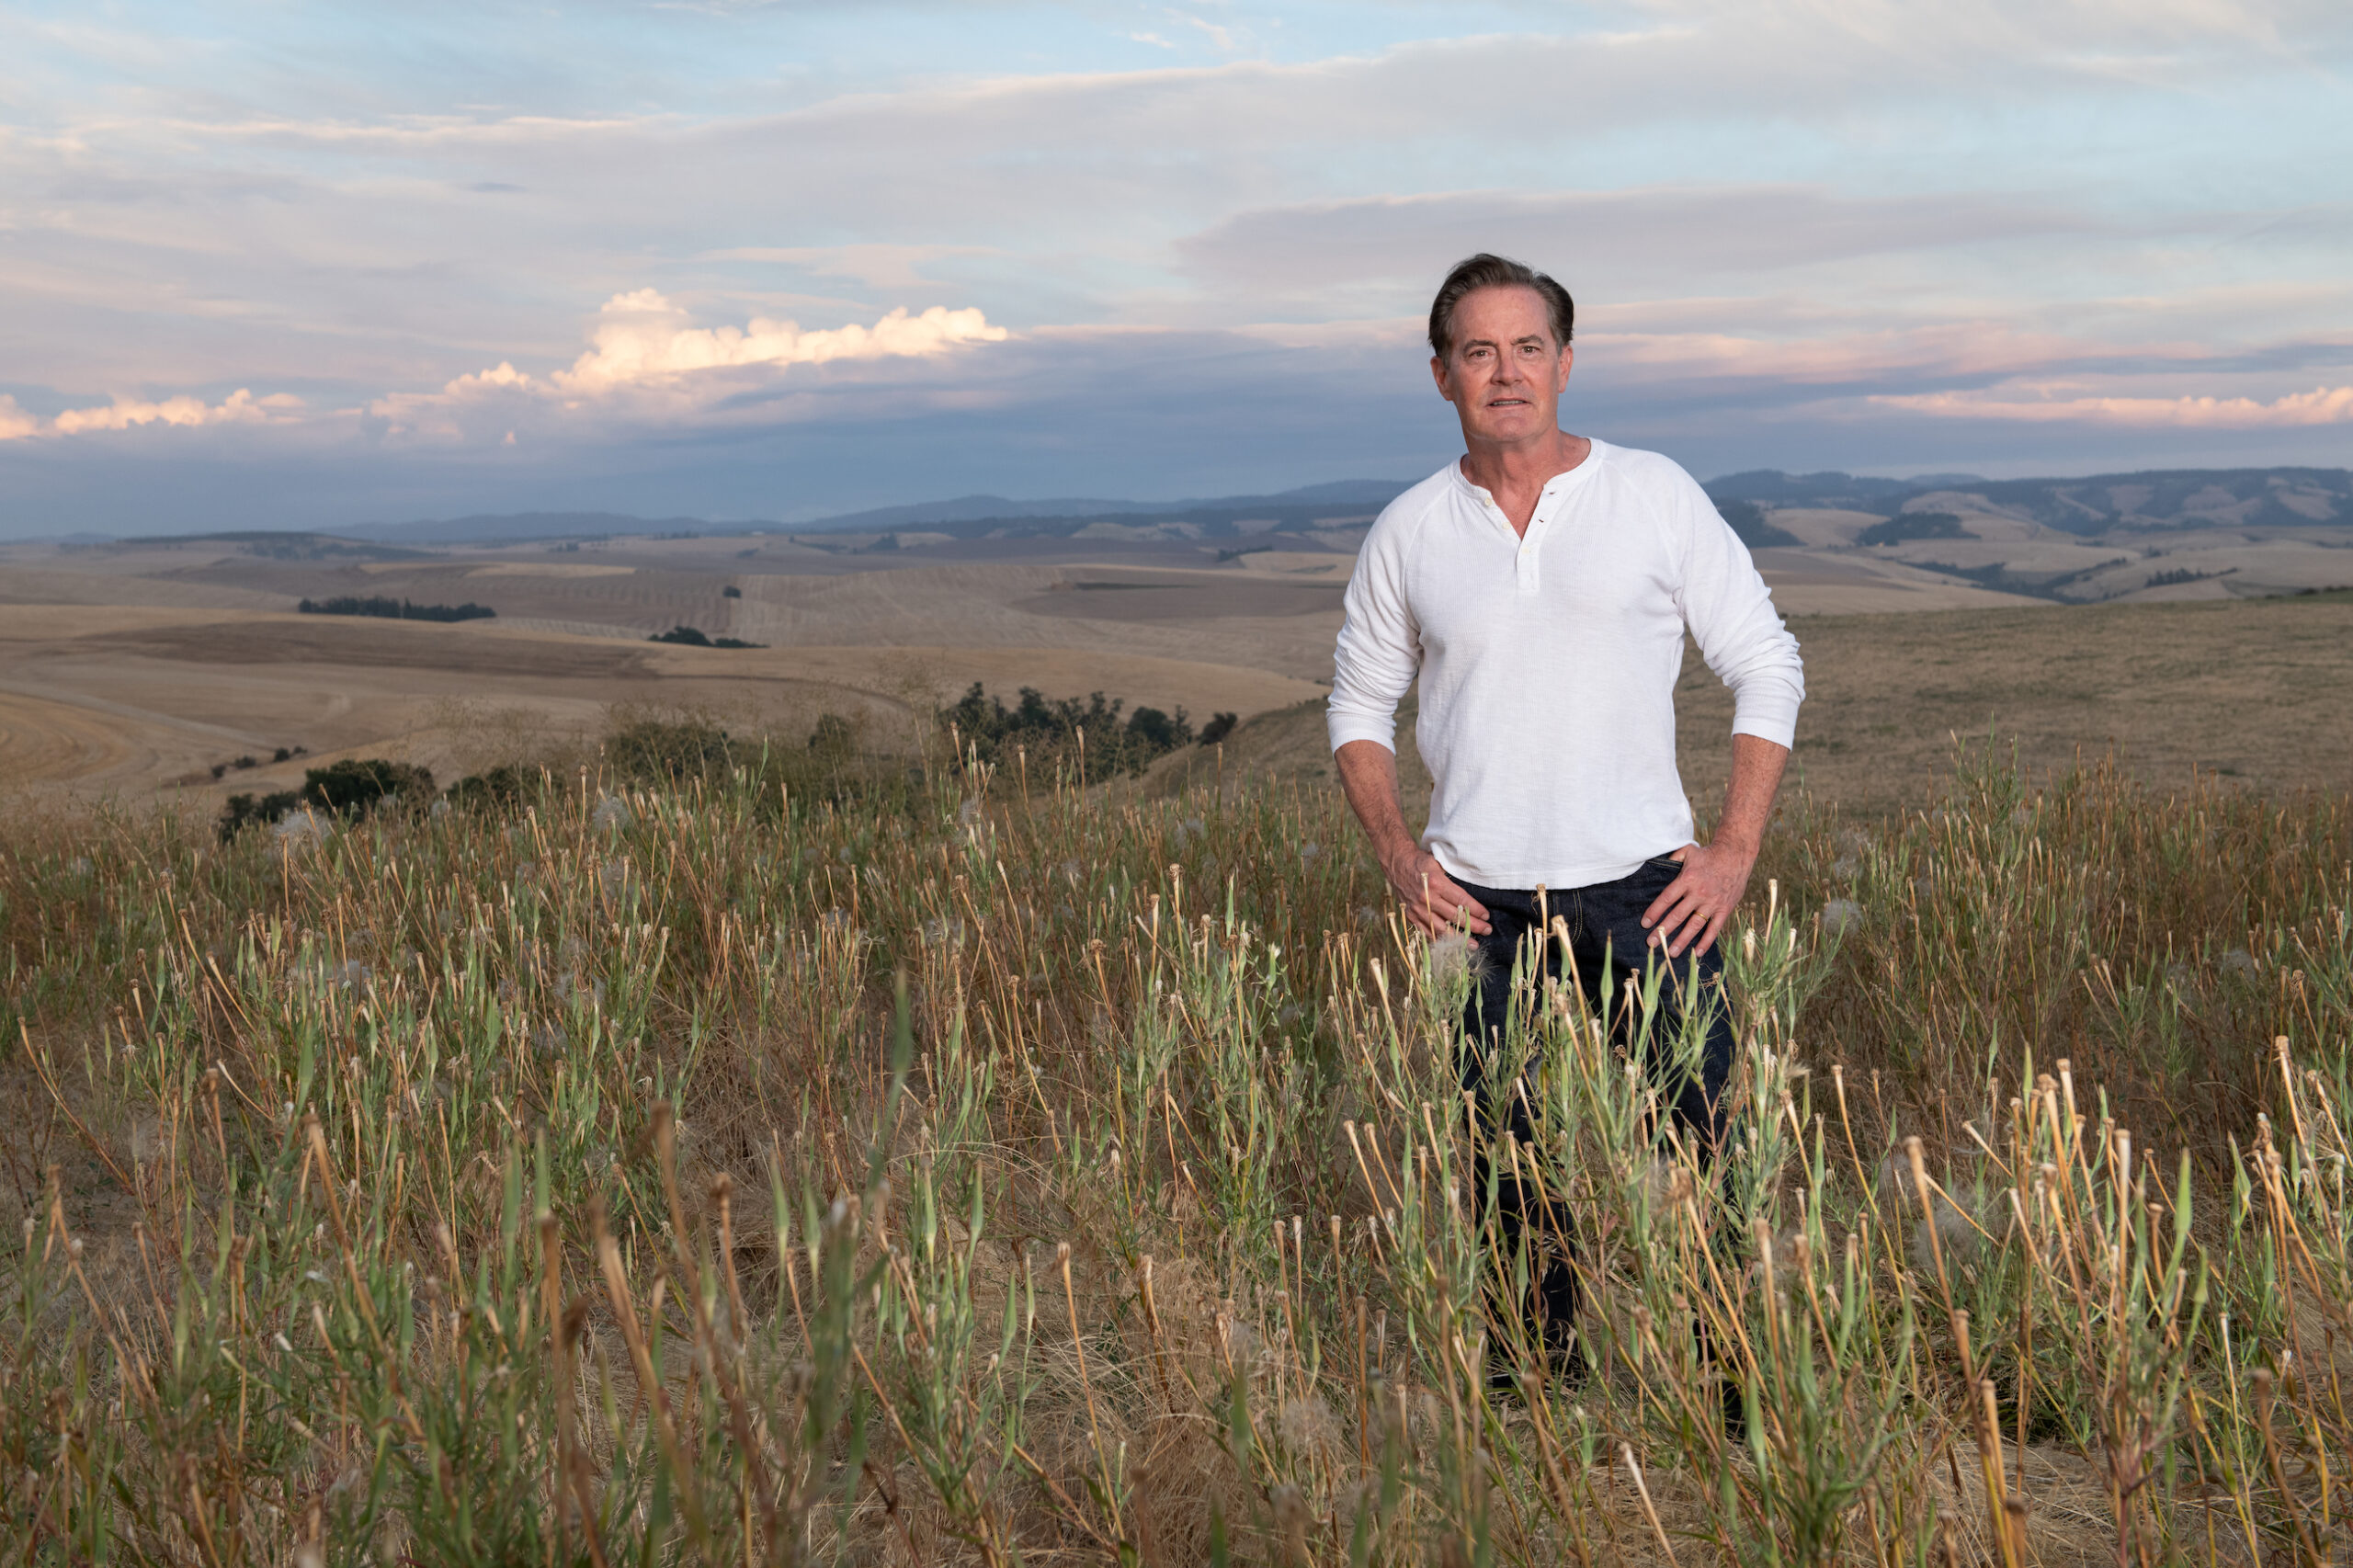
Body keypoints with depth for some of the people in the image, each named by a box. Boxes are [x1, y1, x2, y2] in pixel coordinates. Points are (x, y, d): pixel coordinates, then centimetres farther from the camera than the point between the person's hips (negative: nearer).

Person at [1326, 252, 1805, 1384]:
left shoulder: (1655, 496, 0)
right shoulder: (1408, 535, 5)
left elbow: (1767, 667, 4)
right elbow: (1359, 706, 14)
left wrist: (1736, 849, -5)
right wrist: (1398, 854, -1)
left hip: (1643, 885, -1)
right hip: (1478, 903, 2)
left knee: (1696, 1143, -3)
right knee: (1505, 1165, 8)